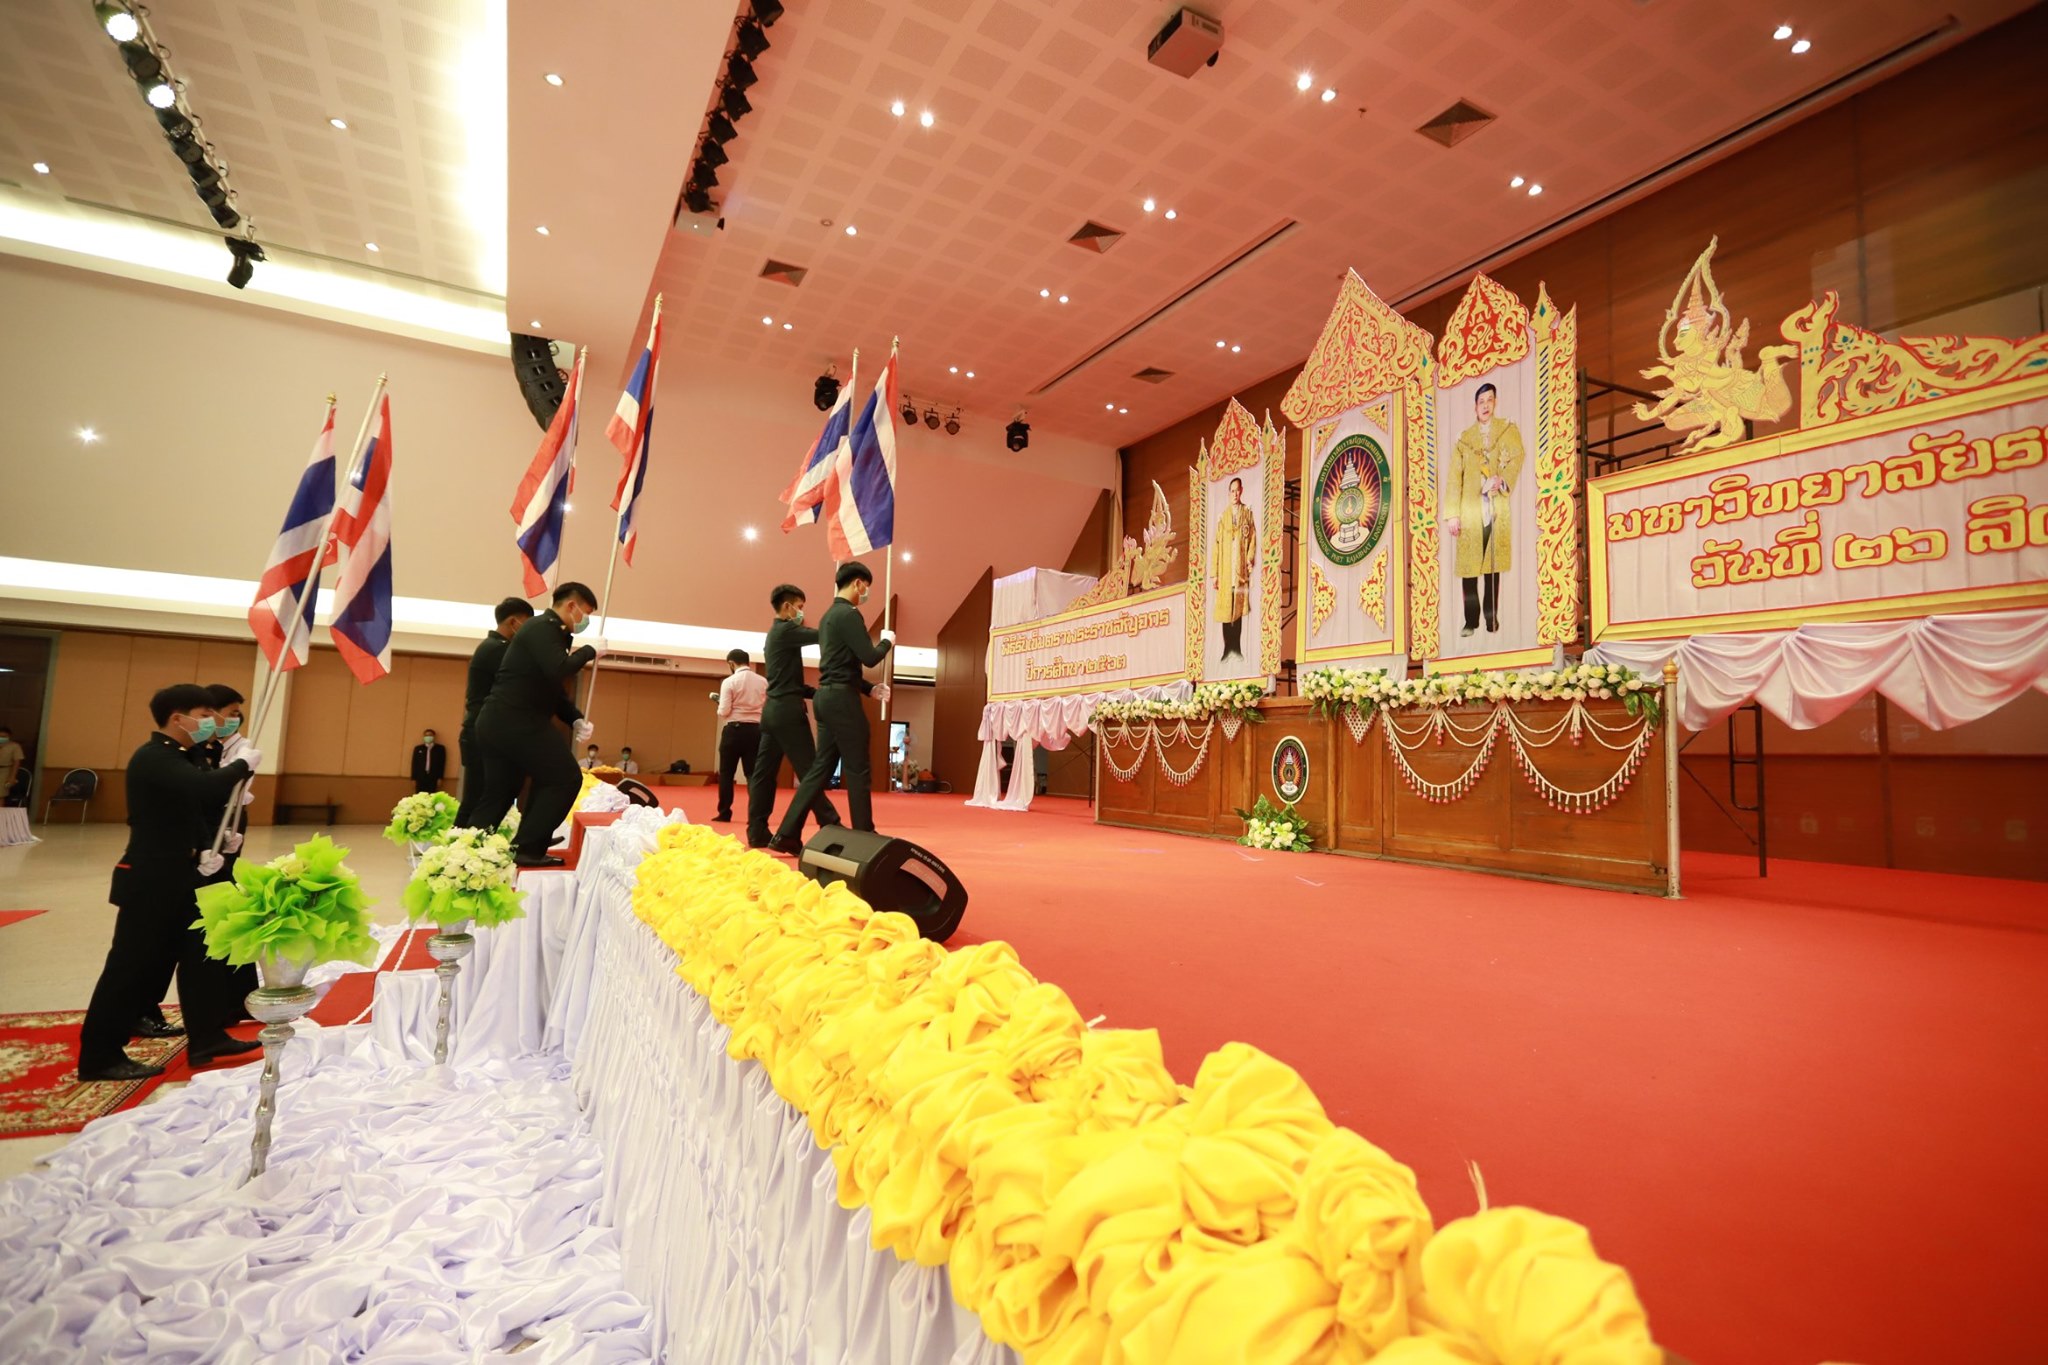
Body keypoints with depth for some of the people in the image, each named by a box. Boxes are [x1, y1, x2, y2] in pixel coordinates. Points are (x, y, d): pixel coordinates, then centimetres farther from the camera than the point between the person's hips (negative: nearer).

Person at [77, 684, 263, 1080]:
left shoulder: (173, 758, 12)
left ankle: (208, 1038, 20)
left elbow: (194, 810, 14)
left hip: (175, 879, 10)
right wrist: (243, 764, -18)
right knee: (131, 965, 0)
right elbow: (205, 788, -34)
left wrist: (206, 851, -1)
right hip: (148, 881, -10)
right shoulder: (152, 757, -18)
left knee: (196, 956, 12)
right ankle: (99, 1057, 13)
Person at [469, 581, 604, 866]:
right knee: (565, 779, -5)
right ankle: (528, 849, -4)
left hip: (497, 721, 10)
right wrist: (590, 651, -10)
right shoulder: (544, 627, -9)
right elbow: (558, 671, -26)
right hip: (515, 721, -10)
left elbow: (553, 689, 23)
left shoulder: (547, 631, 21)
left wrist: (576, 720, 10)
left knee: (501, 791, 16)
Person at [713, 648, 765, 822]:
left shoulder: (729, 681, -7)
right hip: (756, 730, 3)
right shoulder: (763, 681, 1)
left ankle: (724, 814, 14)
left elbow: (724, 712, -9)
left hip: (734, 730, -2)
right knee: (753, 773, 7)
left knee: (726, 772, 11)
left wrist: (719, 710, 13)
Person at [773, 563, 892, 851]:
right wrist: (887, 641, 2)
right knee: (858, 770, -2)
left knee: (821, 768, 9)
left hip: (826, 697, 10)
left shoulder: (829, 615, 19)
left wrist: (870, 688, 19)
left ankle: (787, 835, 7)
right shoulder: (849, 614, -12)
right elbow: (869, 658, -17)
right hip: (842, 699, -9)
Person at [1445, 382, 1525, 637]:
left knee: (1493, 566, 1)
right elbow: (1454, 479, 6)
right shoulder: (1464, 438, 12)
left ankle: (1492, 619, 5)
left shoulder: (1508, 430, 12)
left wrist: (1501, 479, -24)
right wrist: (1452, 515, -3)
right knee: (1468, 566, -3)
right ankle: (1471, 621, 2)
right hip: (1470, 511, 0)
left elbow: (1517, 459, -4)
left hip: (1497, 510, 0)